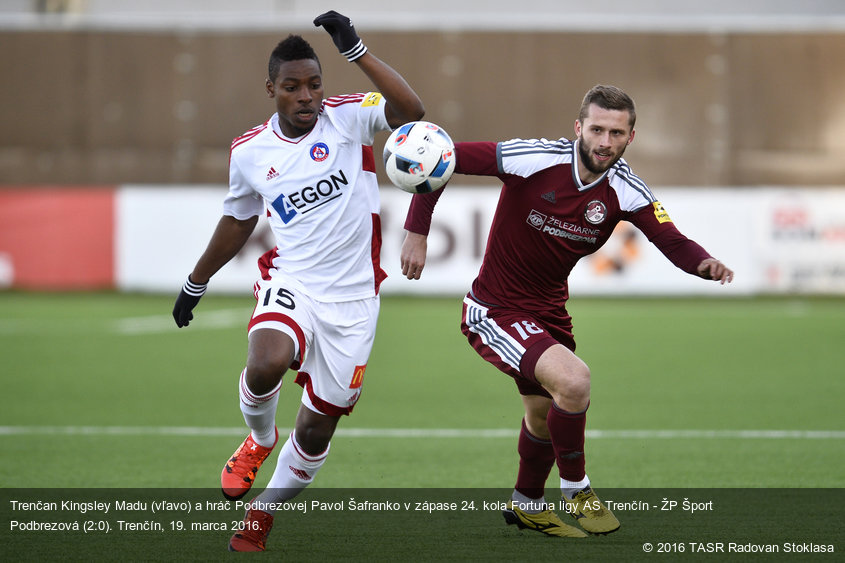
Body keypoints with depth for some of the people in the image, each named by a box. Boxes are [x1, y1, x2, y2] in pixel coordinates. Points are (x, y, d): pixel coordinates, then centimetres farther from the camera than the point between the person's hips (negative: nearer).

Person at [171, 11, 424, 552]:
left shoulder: (348, 117, -5)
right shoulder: (249, 151, 4)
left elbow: (410, 110, -25)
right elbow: (238, 220, 21)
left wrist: (356, 49, -30)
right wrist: (196, 283, 30)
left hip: (353, 298, -1)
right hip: (291, 284, 1)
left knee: (317, 428, 5)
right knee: (266, 365, -32)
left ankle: (264, 513, 30)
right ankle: (259, 440, 3)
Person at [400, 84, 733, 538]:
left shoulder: (625, 191, -10)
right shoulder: (533, 159, -24)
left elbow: (672, 242, -15)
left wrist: (705, 263, -37)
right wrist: (416, 233, -23)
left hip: (549, 311, 7)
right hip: (495, 310, -6)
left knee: (545, 415, 23)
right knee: (573, 379, -27)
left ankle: (526, 504, 50)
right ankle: (576, 488, -4)